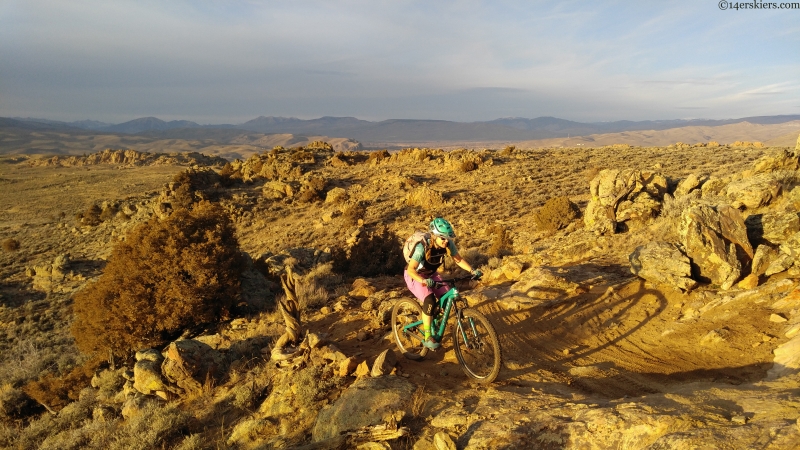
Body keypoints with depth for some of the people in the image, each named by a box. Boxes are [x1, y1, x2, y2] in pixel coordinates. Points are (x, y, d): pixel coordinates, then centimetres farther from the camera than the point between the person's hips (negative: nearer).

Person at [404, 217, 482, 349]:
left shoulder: (448, 244, -20)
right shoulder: (422, 247, -34)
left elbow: (458, 259, -7)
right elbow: (411, 269, -36)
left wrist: (472, 270, -23)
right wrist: (424, 281, -53)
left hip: (431, 274, 6)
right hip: (415, 276, -6)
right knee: (430, 301, -27)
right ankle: (427, 337, -14)